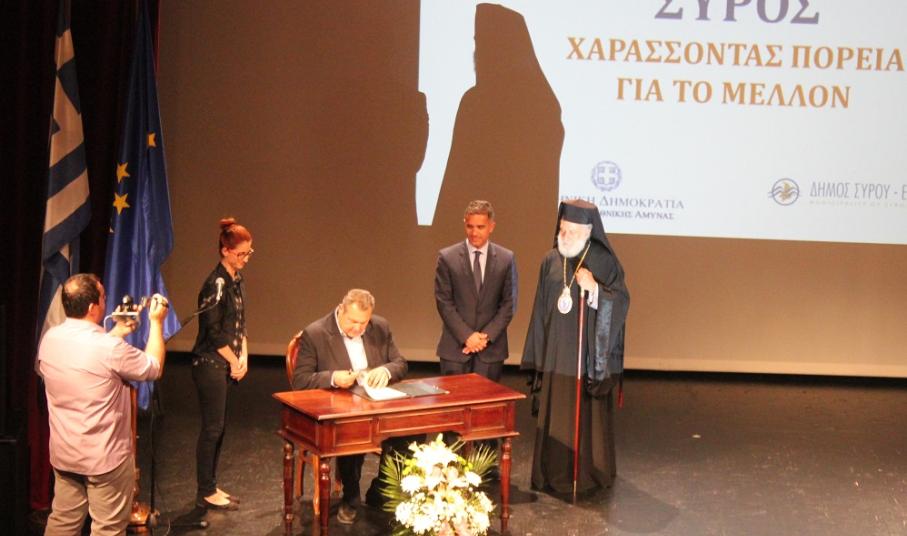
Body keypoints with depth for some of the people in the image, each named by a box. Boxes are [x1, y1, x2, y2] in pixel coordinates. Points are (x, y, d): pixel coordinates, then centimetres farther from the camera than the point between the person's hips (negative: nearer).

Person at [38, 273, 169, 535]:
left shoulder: (50, 338, -3)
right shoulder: (110, 348, -25)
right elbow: (154, 368, -8)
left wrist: (115, 334, 19)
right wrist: (156, 322, 2)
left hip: (63, 454, 7)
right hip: (106, 457, -7)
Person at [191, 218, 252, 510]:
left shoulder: (237, 278, 9)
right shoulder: (216, 283, -18)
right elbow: (214, 332, -18)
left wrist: (243, 357, 4)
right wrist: (234, 361, -7)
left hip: (226, 365, 8)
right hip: (210, 364, -8)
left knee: (218, 427, 13)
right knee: (212, 428, -1)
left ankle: (211, 486, 22)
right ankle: (205, 493, 8)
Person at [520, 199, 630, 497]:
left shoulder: (604, 262, -7)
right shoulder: (551, 262, 3)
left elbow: (621, 302, -9)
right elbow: (541, 308, 9)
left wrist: (594, 289, -25)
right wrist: (537, 355, 9)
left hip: (589, 353, -3)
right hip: (556, 353, 3)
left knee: (588, 415, 4)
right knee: (554, 415, 7)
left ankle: (590, 474, 18)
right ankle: (555, 474, 19)